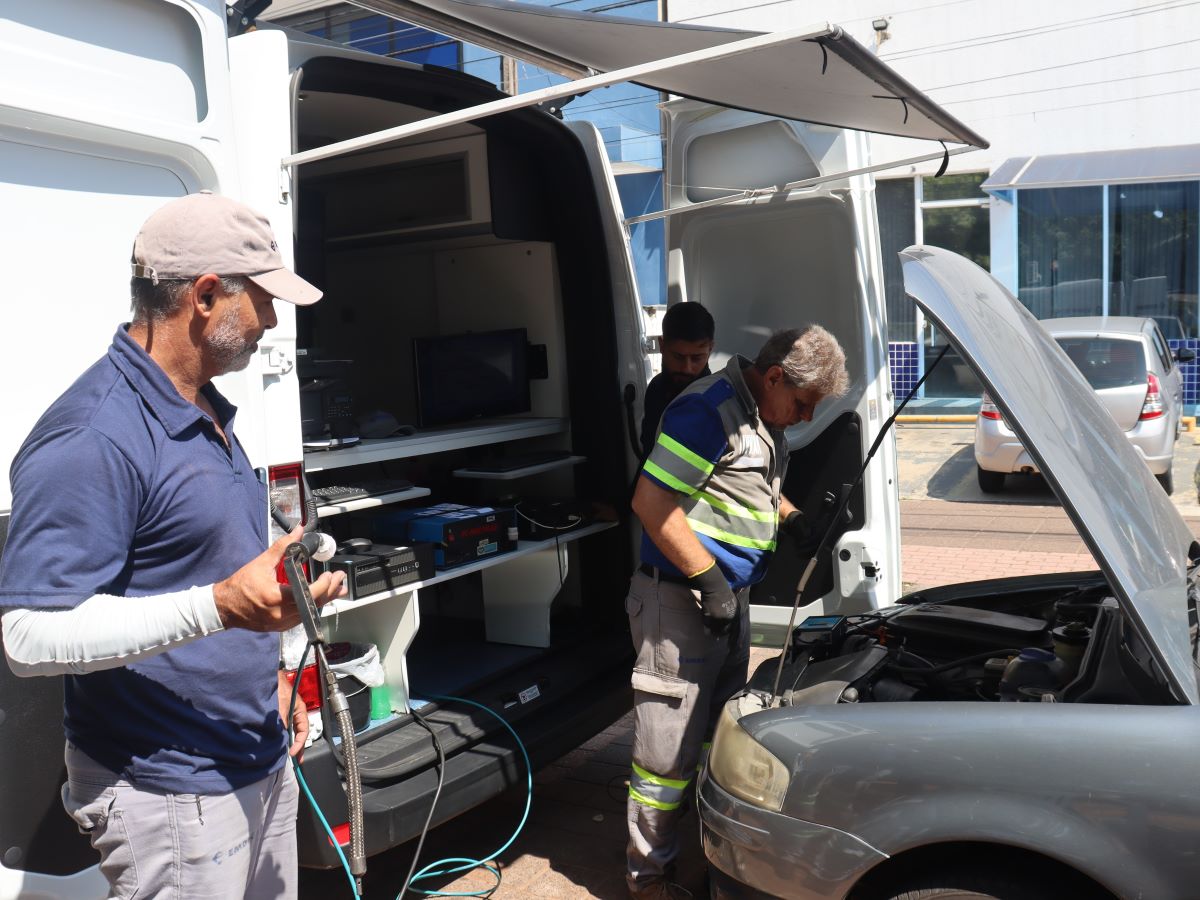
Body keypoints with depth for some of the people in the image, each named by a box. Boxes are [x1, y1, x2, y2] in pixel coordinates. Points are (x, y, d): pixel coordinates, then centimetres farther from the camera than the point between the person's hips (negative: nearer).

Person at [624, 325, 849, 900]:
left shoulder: (765, 419, 11)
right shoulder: (708, 410, -20)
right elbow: (651, 501, -23)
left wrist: (796, 520, 8)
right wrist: (709, 582, -22)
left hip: (729, 596, 10)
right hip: (680, 599, -10)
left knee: (725, 727, 20)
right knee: (670, 743, 0)